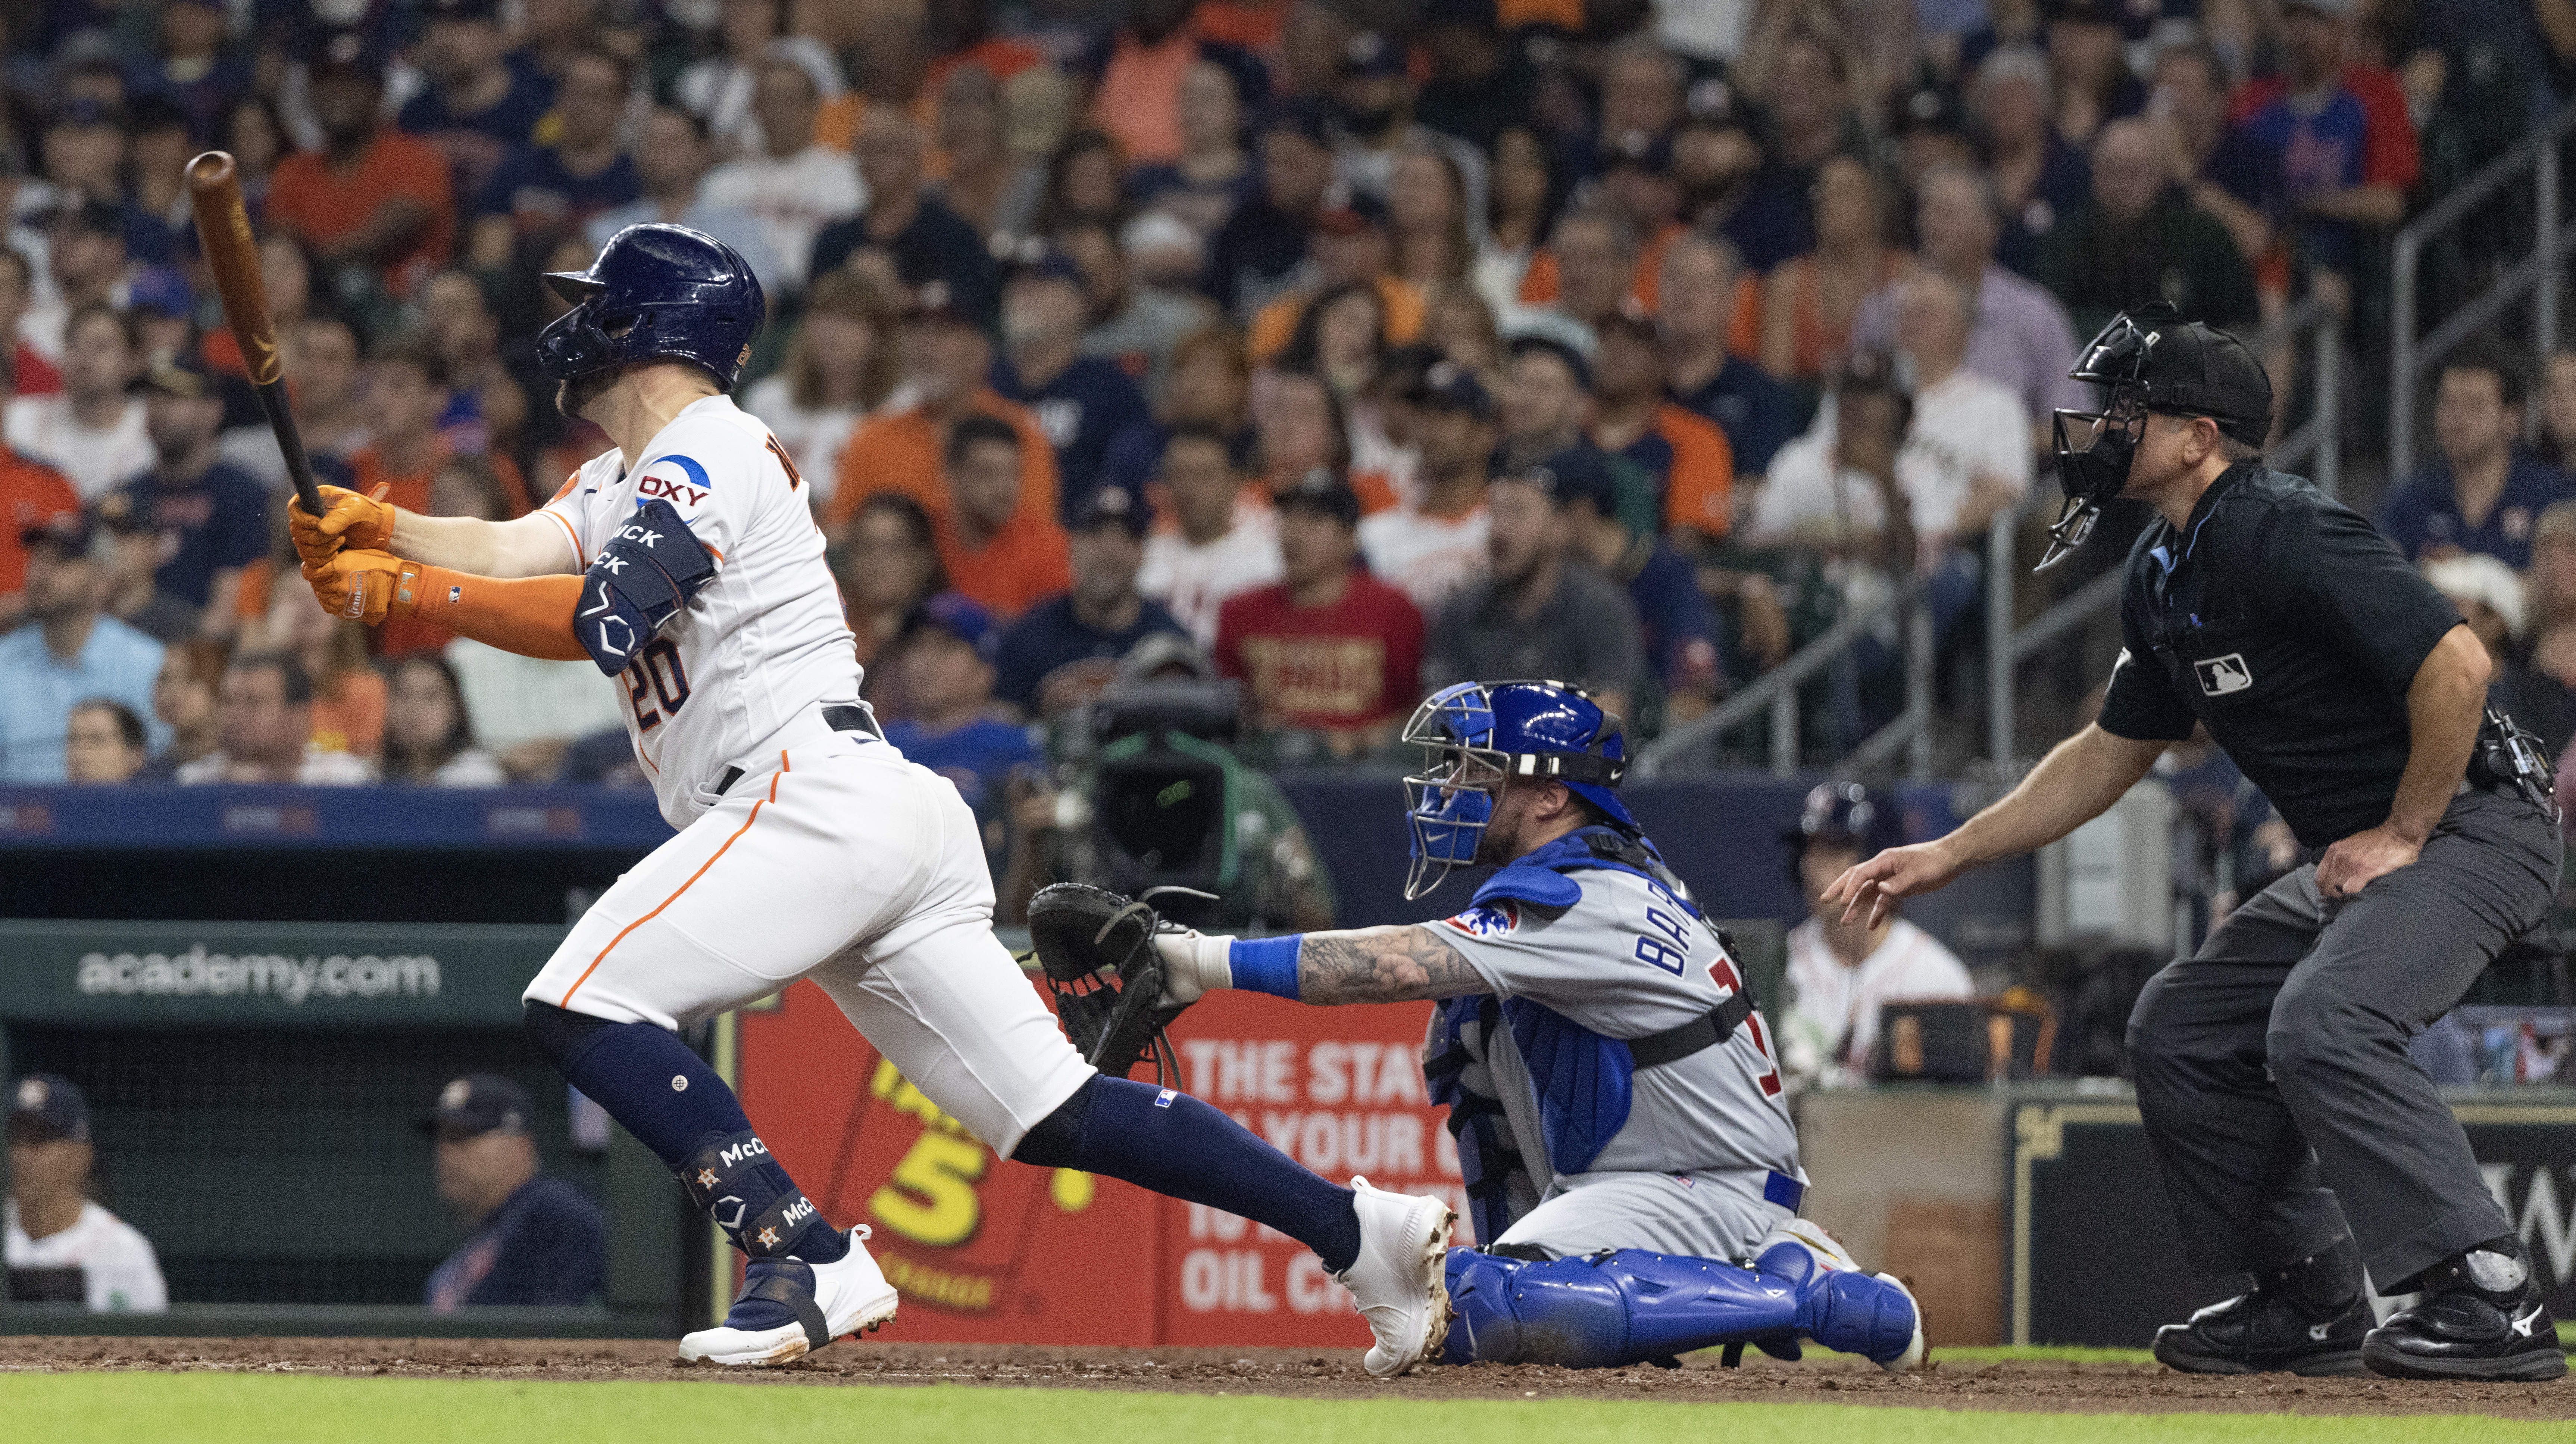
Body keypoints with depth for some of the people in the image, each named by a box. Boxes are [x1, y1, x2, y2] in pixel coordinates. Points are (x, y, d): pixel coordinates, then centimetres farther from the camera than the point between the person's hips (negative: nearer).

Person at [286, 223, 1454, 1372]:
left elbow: (599, 621, -18)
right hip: (892, 824, 10)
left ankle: (809, 1262, -22)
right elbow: (519, 551, 10)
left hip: (818, 795, -10)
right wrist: (379, 532, -6)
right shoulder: (632, 477, 26)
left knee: (580, 1008, -15)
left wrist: (408, 593, -15)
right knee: (1049, 1113, 5)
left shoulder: (708, 454, -4)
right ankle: (1357, 1230, 0)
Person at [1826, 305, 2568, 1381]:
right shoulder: (2164, 575, 10)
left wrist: (2404, 833, -19)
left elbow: (2456, 664, -28)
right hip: (2357, 855, 11)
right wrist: (1949, 855, 18)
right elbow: (2112, 754, 22)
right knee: (2181, 1028, 13)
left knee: (2322, 1024, -30)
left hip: (2471, 824, -11)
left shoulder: (2281, 535, -21)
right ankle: (2311, 1303, 17)